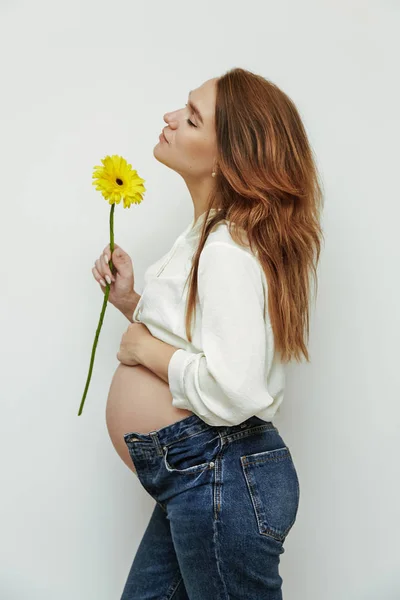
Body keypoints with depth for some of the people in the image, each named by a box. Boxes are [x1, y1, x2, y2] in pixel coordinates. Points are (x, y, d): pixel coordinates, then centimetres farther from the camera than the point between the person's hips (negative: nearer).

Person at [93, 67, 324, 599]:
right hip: (197, 476, 10)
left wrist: (146, 349, -15)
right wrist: (131, 302, 5)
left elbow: (231, 392, -30)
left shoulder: (228, 250, -21)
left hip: (224, 478, -10)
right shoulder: (207, 233, 11)